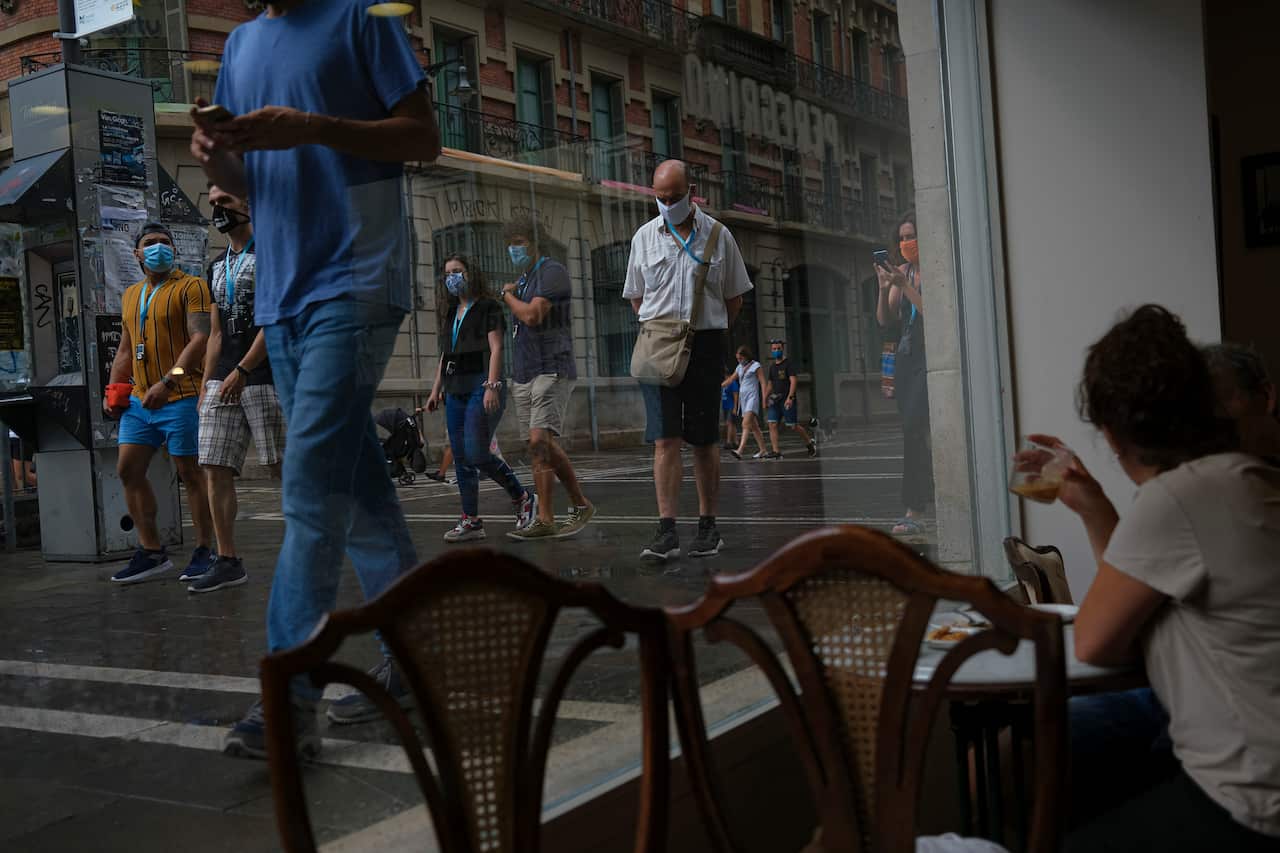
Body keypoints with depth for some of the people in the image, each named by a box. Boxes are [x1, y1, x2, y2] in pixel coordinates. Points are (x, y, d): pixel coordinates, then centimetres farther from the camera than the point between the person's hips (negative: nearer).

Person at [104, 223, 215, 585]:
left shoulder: (190, 287, -3)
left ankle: (204, 552, 7)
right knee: (128, 470, 3)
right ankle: (151, 552, 12)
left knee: (190, 473, -3)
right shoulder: (130, 295, 19)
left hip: (181, 397, -7)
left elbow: (200, 339, -15)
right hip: (140, 400, 7)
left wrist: (168, 382, -24)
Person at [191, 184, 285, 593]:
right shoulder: (218, 268, 23)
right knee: (215, 468, 0)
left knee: (284, 467, -7)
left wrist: (242, 370, -17)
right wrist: (206, 385, 13)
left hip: (264, 377, -7)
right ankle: (228, 561, 5)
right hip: (223, 381, 7)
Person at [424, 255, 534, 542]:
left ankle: (521, 498, 4)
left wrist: (492, 386, -19)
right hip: (455, 391, 7)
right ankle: (471, 521, 6)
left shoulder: (488, 308, 0)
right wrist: (436, 390, 17)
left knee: (477, 454, -16)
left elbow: (495, 349, -9)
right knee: (461, 458, 3)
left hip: (481, 387, -7)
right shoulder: (450, 315, 21)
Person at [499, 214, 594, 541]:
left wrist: (508, 294, -2)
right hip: (525, 375, 9)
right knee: (547, 448, 7)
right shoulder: (523, 280, 21)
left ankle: (544, 520, -14)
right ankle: (580, 505, 17)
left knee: (540, 442, -17)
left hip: (552, 370, -9)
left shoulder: (552, 271, -6)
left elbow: (532, 316, -19)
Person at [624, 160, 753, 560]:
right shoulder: (644, 237, 7)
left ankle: (708, 526, 15)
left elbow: (734, 295, 12)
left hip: (705, 343, 0)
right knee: (665, 439, -7)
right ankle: (666, 531, -8)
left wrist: (710, 332, 6)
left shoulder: (718, 235, 3)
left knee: (705, 441, 5)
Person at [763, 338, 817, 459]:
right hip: (775, 400, 6)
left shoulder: (788, 363, -5)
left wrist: (790, 397, -24)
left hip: (787, 400, -6)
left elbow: (793, 381, -15)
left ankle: (809, 443, 23)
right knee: (772, 425, -9)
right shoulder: (772, 367, 15)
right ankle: (776, 453, -10)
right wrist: (765, 399, 20)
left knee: (793, 427, -1)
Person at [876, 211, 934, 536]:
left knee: (914, 428, -17)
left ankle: (913, 512, -16)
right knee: (915, 433, 7)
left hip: (931, 357, -7)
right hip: (906, 357, 7)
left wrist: (904, 286, -17)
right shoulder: (901, 272, 12)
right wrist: (884, 289, -5)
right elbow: (885, 321, 11)